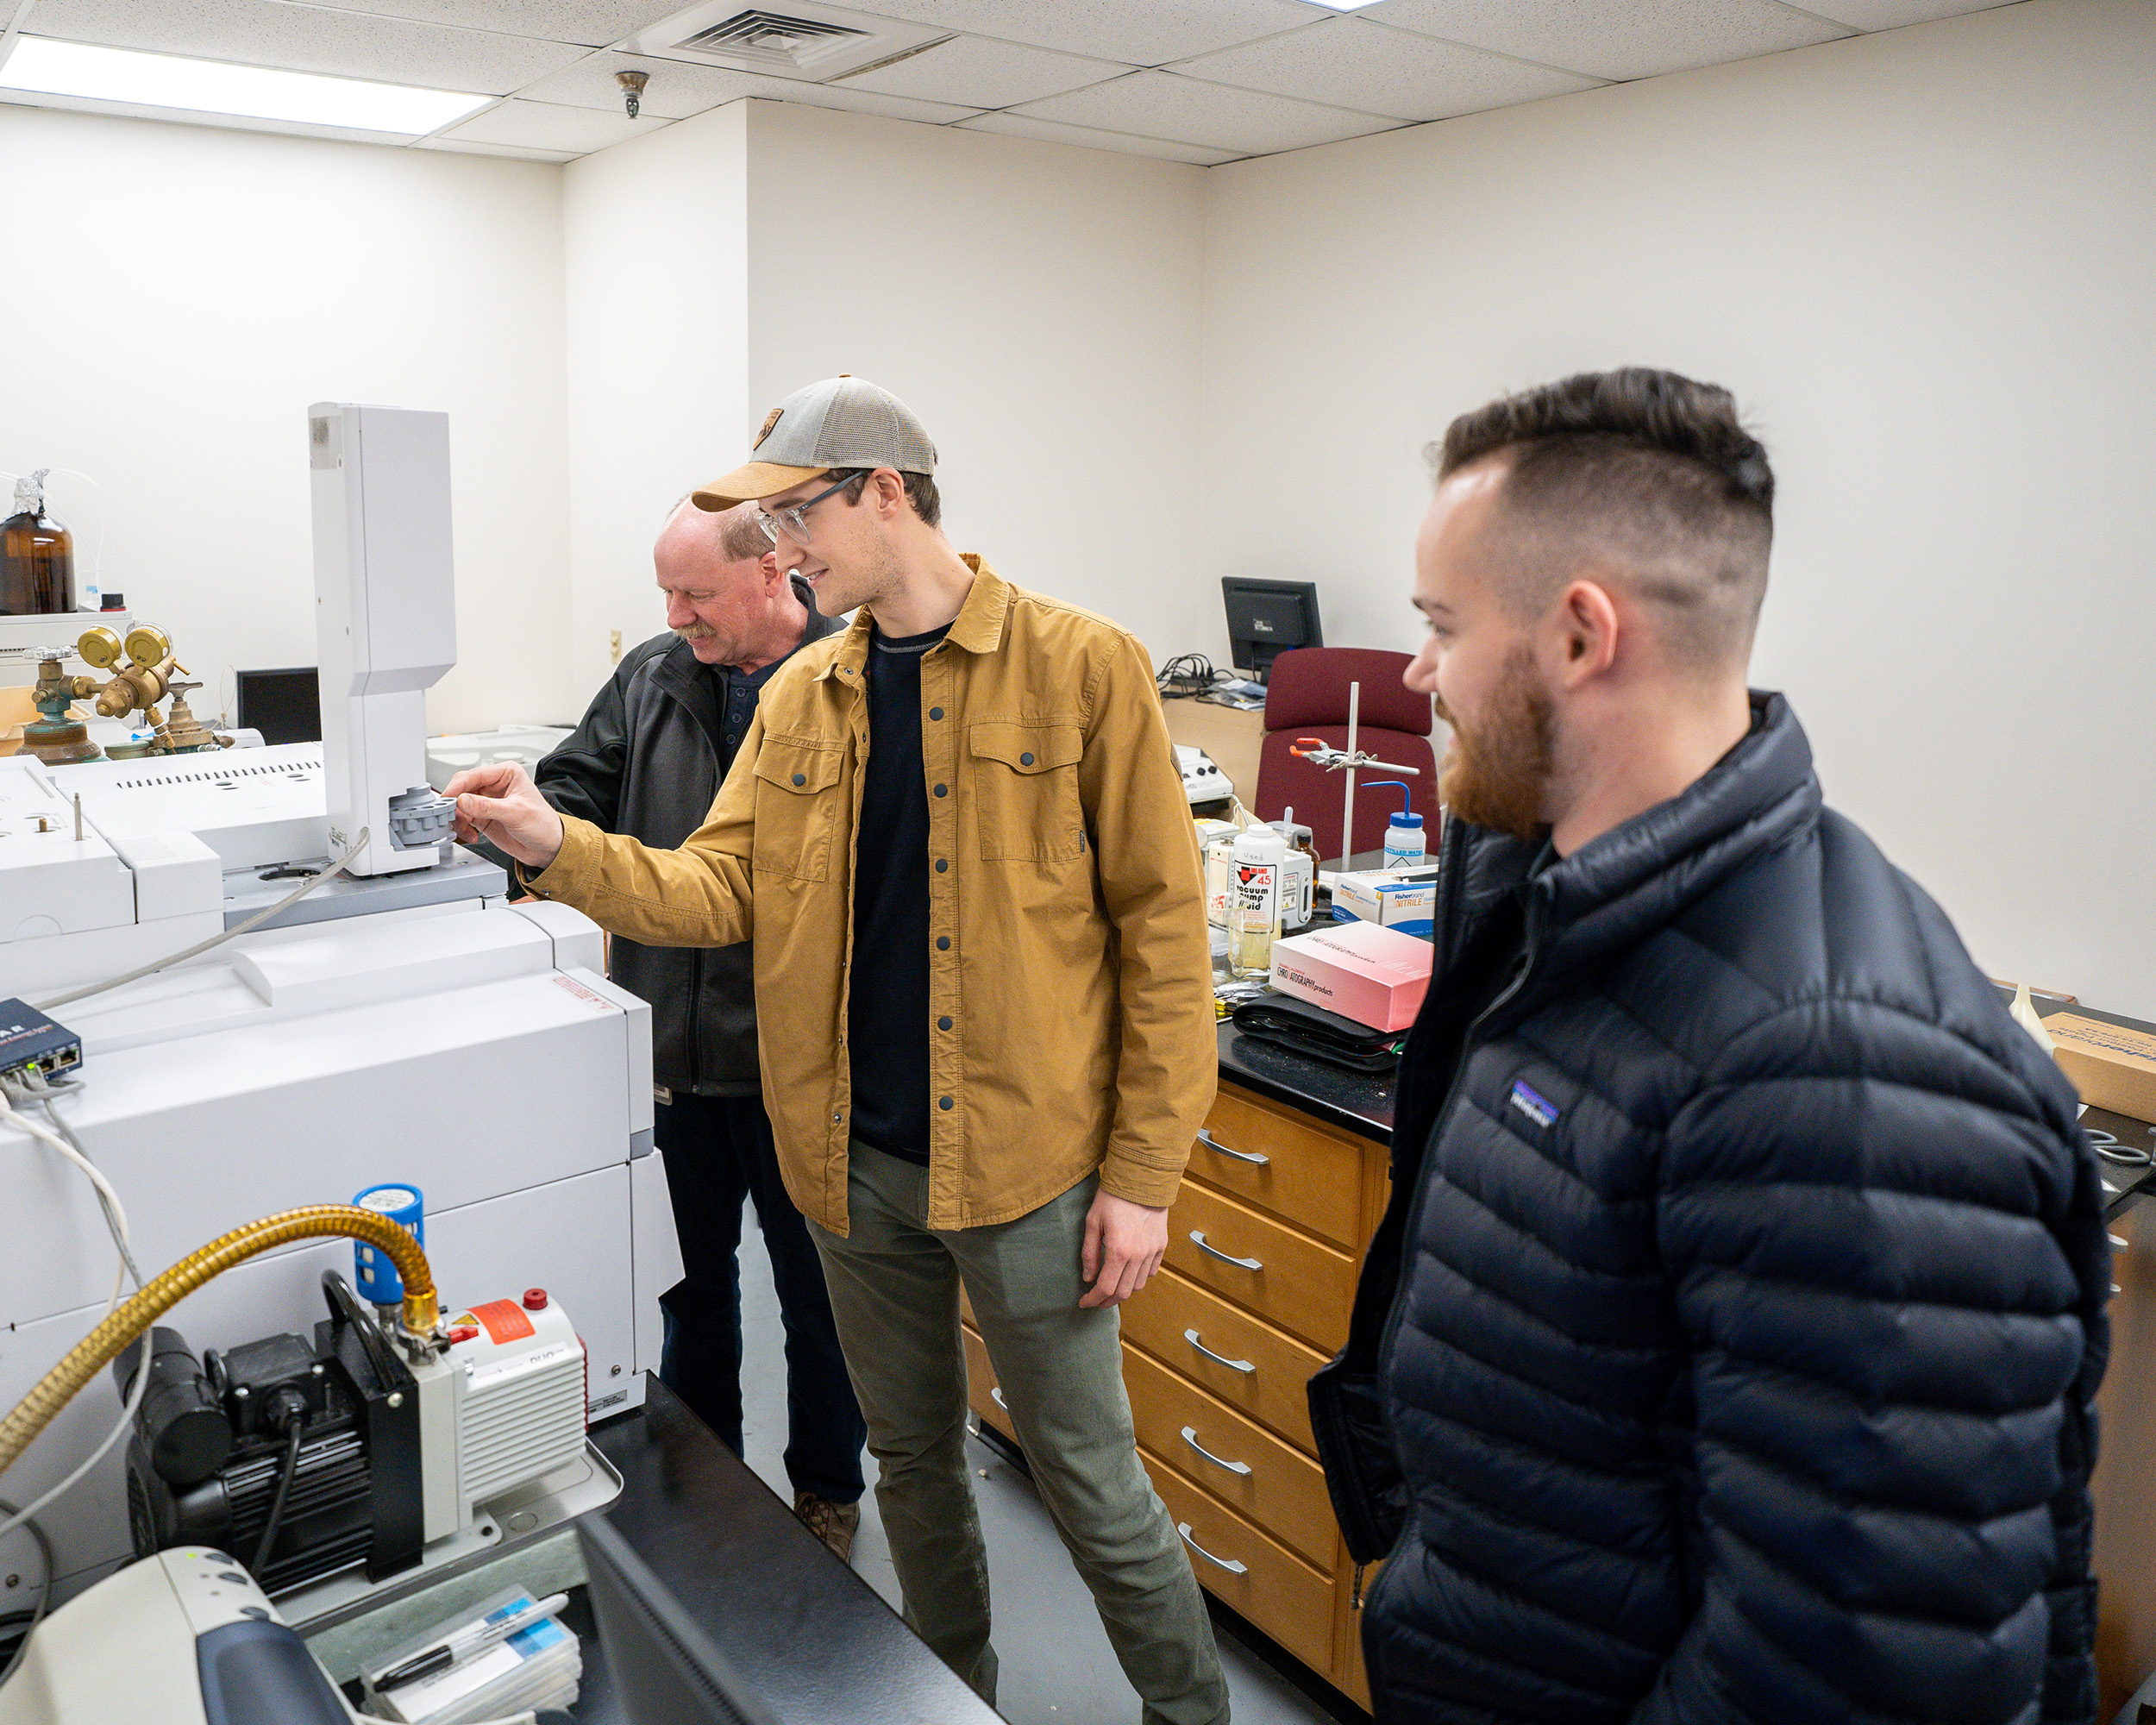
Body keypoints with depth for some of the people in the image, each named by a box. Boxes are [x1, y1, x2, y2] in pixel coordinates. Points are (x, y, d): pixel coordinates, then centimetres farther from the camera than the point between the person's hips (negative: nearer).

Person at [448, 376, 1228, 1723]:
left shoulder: (1082, 670, -10)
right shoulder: (799, 697, 7)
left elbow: (1161, 928, -11)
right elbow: (722, 890, 3)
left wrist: (1142, 1173, -12)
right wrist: (562, 849, -14)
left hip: (1026, 1159, -5)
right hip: (857, 1162, 5)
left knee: (1091, 1482, 8)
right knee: (913, 1462, 21)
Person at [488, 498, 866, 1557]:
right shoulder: (651, 680, 3)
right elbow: (577, 794, 9)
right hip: (671, 1047, 5)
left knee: (818, 1287, 14)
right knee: (689, 1275, 22)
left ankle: (828, 1489, 38)